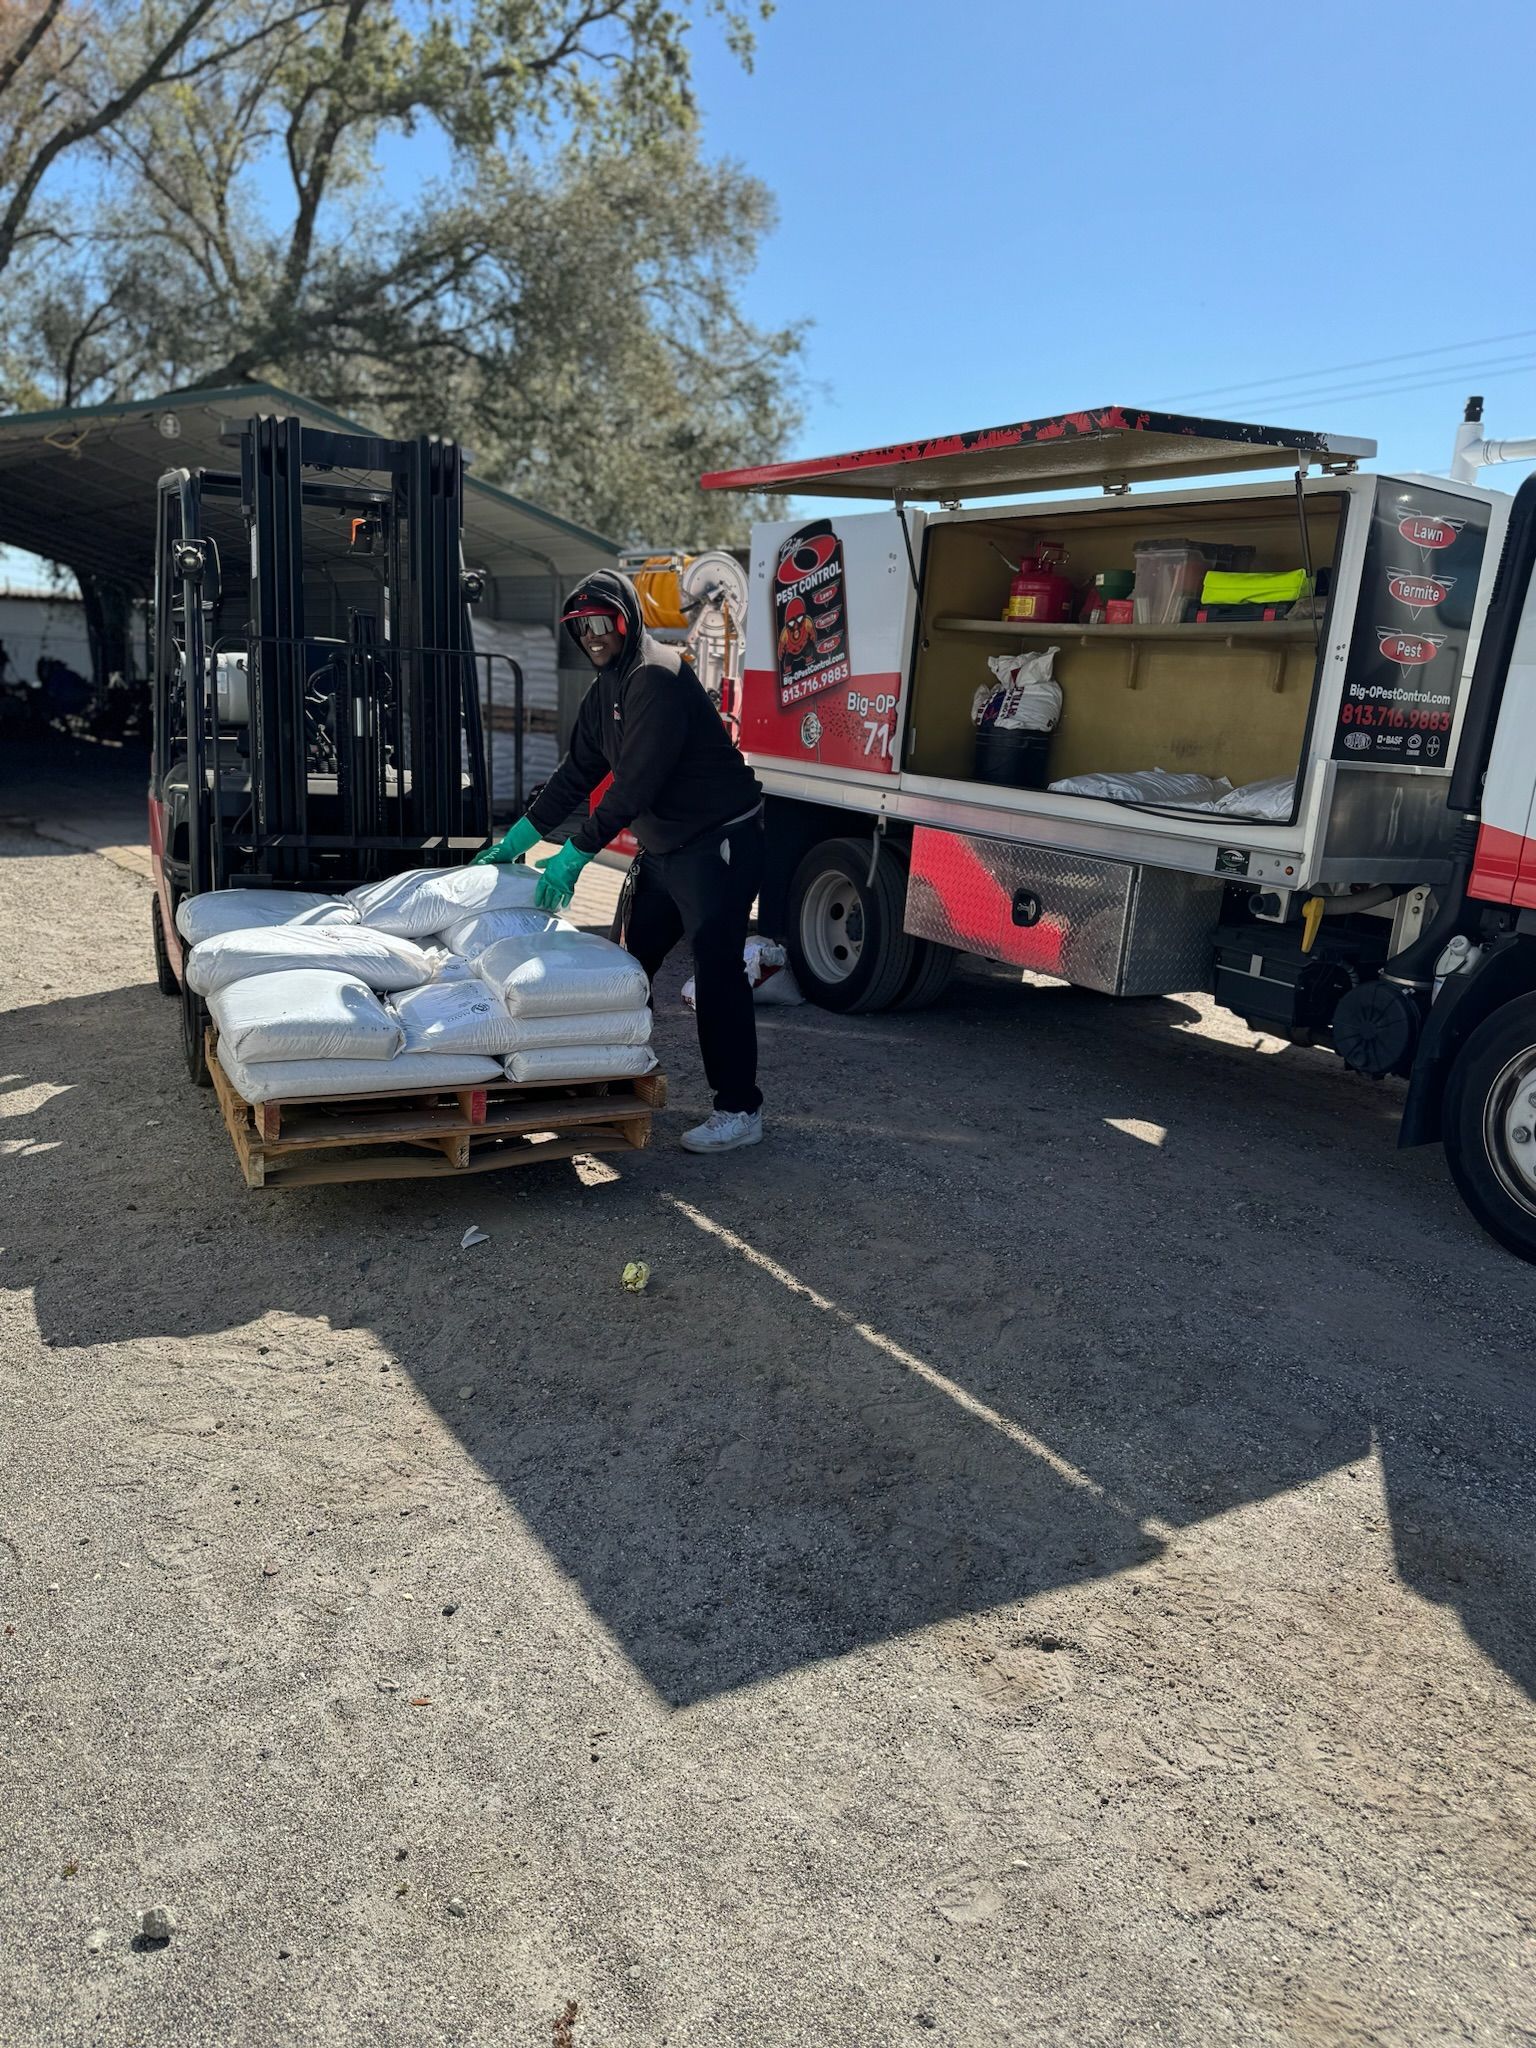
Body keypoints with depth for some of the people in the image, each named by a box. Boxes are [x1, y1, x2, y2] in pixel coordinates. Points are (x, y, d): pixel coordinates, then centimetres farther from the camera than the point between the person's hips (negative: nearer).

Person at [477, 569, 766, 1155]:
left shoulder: (658, 677, -18)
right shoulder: (607, 688, 13)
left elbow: (636, 783, -25)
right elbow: (578, 771, 18)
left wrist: (576, 854, -24)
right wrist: (521, 836, 14)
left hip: (718, 842, -10)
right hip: (663, 848, 10)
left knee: (717, 968, -13)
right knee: (631, 963, 15)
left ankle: (739, 1110, -7)